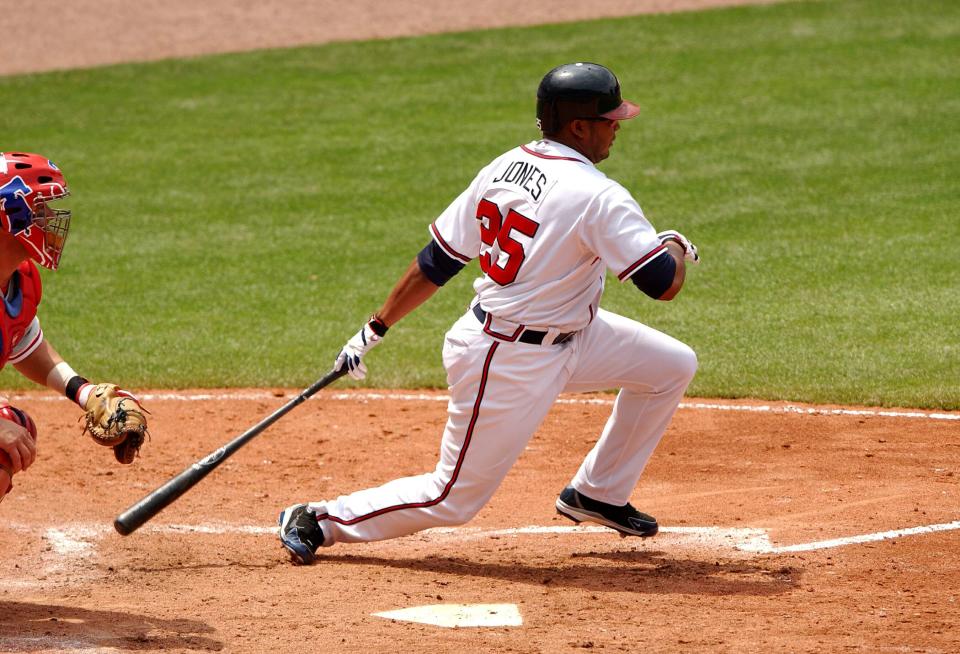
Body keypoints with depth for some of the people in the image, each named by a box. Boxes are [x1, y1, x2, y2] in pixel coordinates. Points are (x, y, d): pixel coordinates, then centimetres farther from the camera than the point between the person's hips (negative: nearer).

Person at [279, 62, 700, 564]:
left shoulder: (505, 167, 0)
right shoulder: (598, 197, -23)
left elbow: (436, 260, 4)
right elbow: (664, 283, -21)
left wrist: (376, 329, 10)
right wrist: (675, 246, 3)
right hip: (510, 365, -9)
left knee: (674, 365, 13)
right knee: (453, 499, 3)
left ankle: (597, 494, 24)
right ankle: (322, 520, 14)